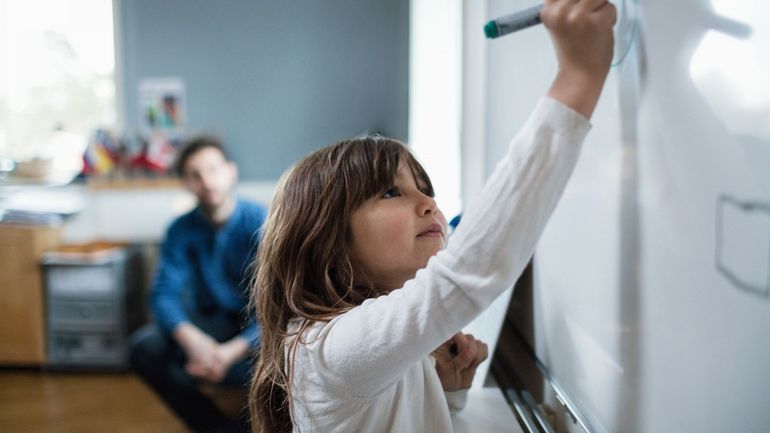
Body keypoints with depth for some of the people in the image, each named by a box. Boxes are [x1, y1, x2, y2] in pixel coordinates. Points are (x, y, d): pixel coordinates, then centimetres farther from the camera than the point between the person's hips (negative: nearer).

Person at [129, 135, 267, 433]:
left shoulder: (260, 223, -17)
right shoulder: (182, 230, -5)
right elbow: (164, 293, -11)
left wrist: (233, 351, -33)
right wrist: (191, 338, -32)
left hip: (257, 326, -3)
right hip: (212, 323, 4)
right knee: (144, 346, -21)